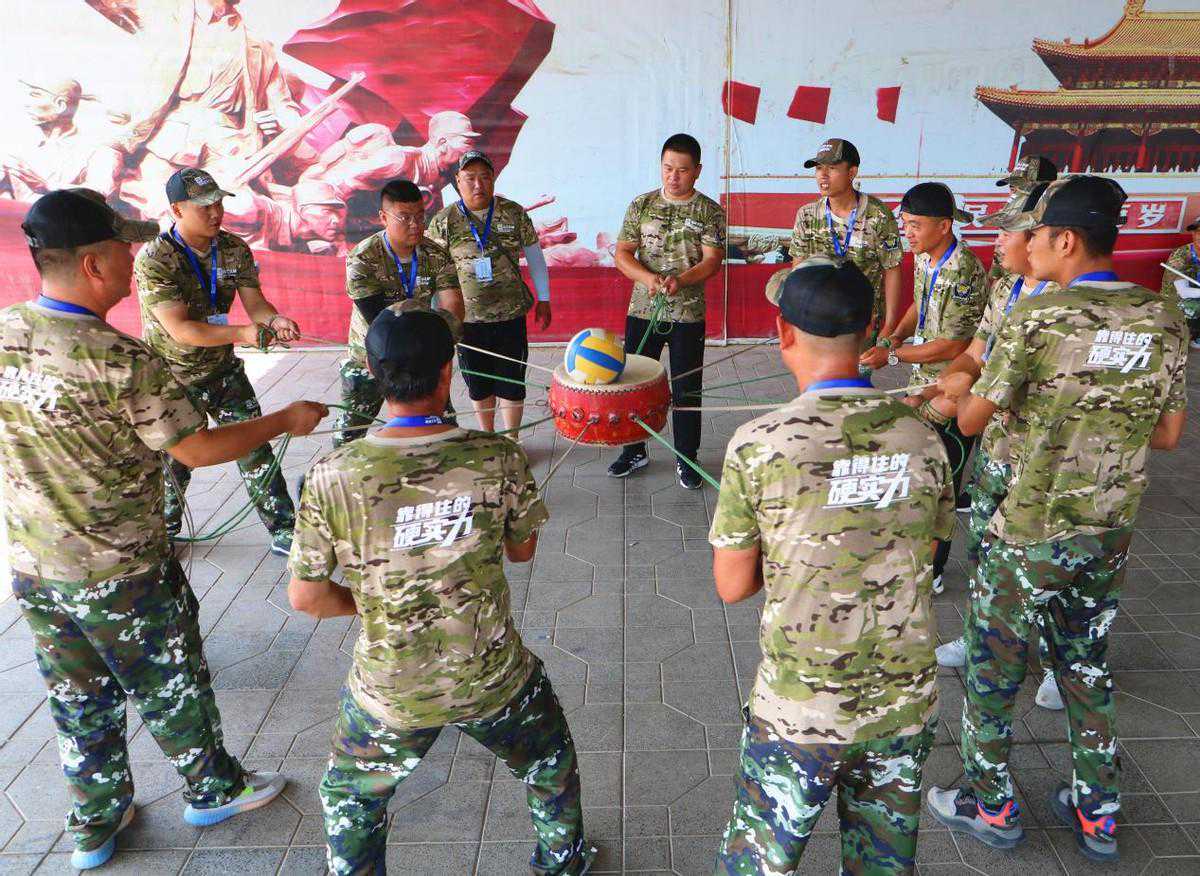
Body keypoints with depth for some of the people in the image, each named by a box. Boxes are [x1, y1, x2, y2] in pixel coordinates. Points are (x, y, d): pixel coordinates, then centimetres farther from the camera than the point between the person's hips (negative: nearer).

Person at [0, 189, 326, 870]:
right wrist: (285, 422, -5)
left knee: (79, 700, 22)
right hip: (121, 575, -6)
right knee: (171, 688, 16)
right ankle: (214, 789, 37)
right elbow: (198, 449, -18)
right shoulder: (125, 362, -27)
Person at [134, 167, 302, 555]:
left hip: (223, 371, 4)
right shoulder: (154, 260, -22)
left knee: (255, 448, 3)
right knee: (174, 464, 10)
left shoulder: (234, 248, -6)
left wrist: (275, 320, -34)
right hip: (173, 379, -4)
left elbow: (255, 302, -10)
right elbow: (180, 329, -29)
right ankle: (163, 535, 36)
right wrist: (245, 333, -40)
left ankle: (284, 530, 13)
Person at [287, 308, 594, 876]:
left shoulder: (332, 478, -18)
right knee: (550, 762, 32)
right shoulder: (498, 458, -17)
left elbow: (305, 597, -10)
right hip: (495, 680, 1)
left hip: (390, 693, 0)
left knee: (351, 797, 30)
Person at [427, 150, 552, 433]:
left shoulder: (514, 213, -1)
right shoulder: (443, 222, -3)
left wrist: (543, 300, 9)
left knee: (512, 384, 5)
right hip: (467, 319, 1)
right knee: (478, 384, 14)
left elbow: (535, 256, 8)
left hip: (510, 316, 0)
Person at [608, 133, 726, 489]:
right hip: (642, 310, 2)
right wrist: (648, 278, -17)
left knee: (687, 389, 6)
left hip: (688, 315, -2)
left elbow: (712, 260, -9)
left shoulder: (709, 211, -2)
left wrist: (680, 280, -27)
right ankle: (634, 450, 27)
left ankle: (686, 458, 21)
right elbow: (622, 254, 2)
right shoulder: (641, 205, 4)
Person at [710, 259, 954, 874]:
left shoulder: (759, 444, -16)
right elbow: (923, 561, 8)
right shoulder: (922, 438, -4)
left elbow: (733, 586, -8)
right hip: (908, 707, 4)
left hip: (799, 713, -3)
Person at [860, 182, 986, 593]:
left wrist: (893, 355, -18)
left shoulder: (964, 271, -25)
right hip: (924, 385, 9)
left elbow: (954, 346, -25)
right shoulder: (924, 258, 4)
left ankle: (930, 573, 18)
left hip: (951, 394, -9)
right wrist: (892, 338, 3)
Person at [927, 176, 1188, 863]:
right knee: (1089, 665, 23)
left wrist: (959, 389, 10)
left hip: (1030, 535, -6)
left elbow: (973, 420, -11)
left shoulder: (1039, 318, -18)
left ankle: (992, 807, 29)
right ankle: (1098, 814, 36)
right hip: (1112, 534, 6)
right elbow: (1168, 434, 7)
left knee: (994, 669, 13)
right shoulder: (1167, 318, -1)